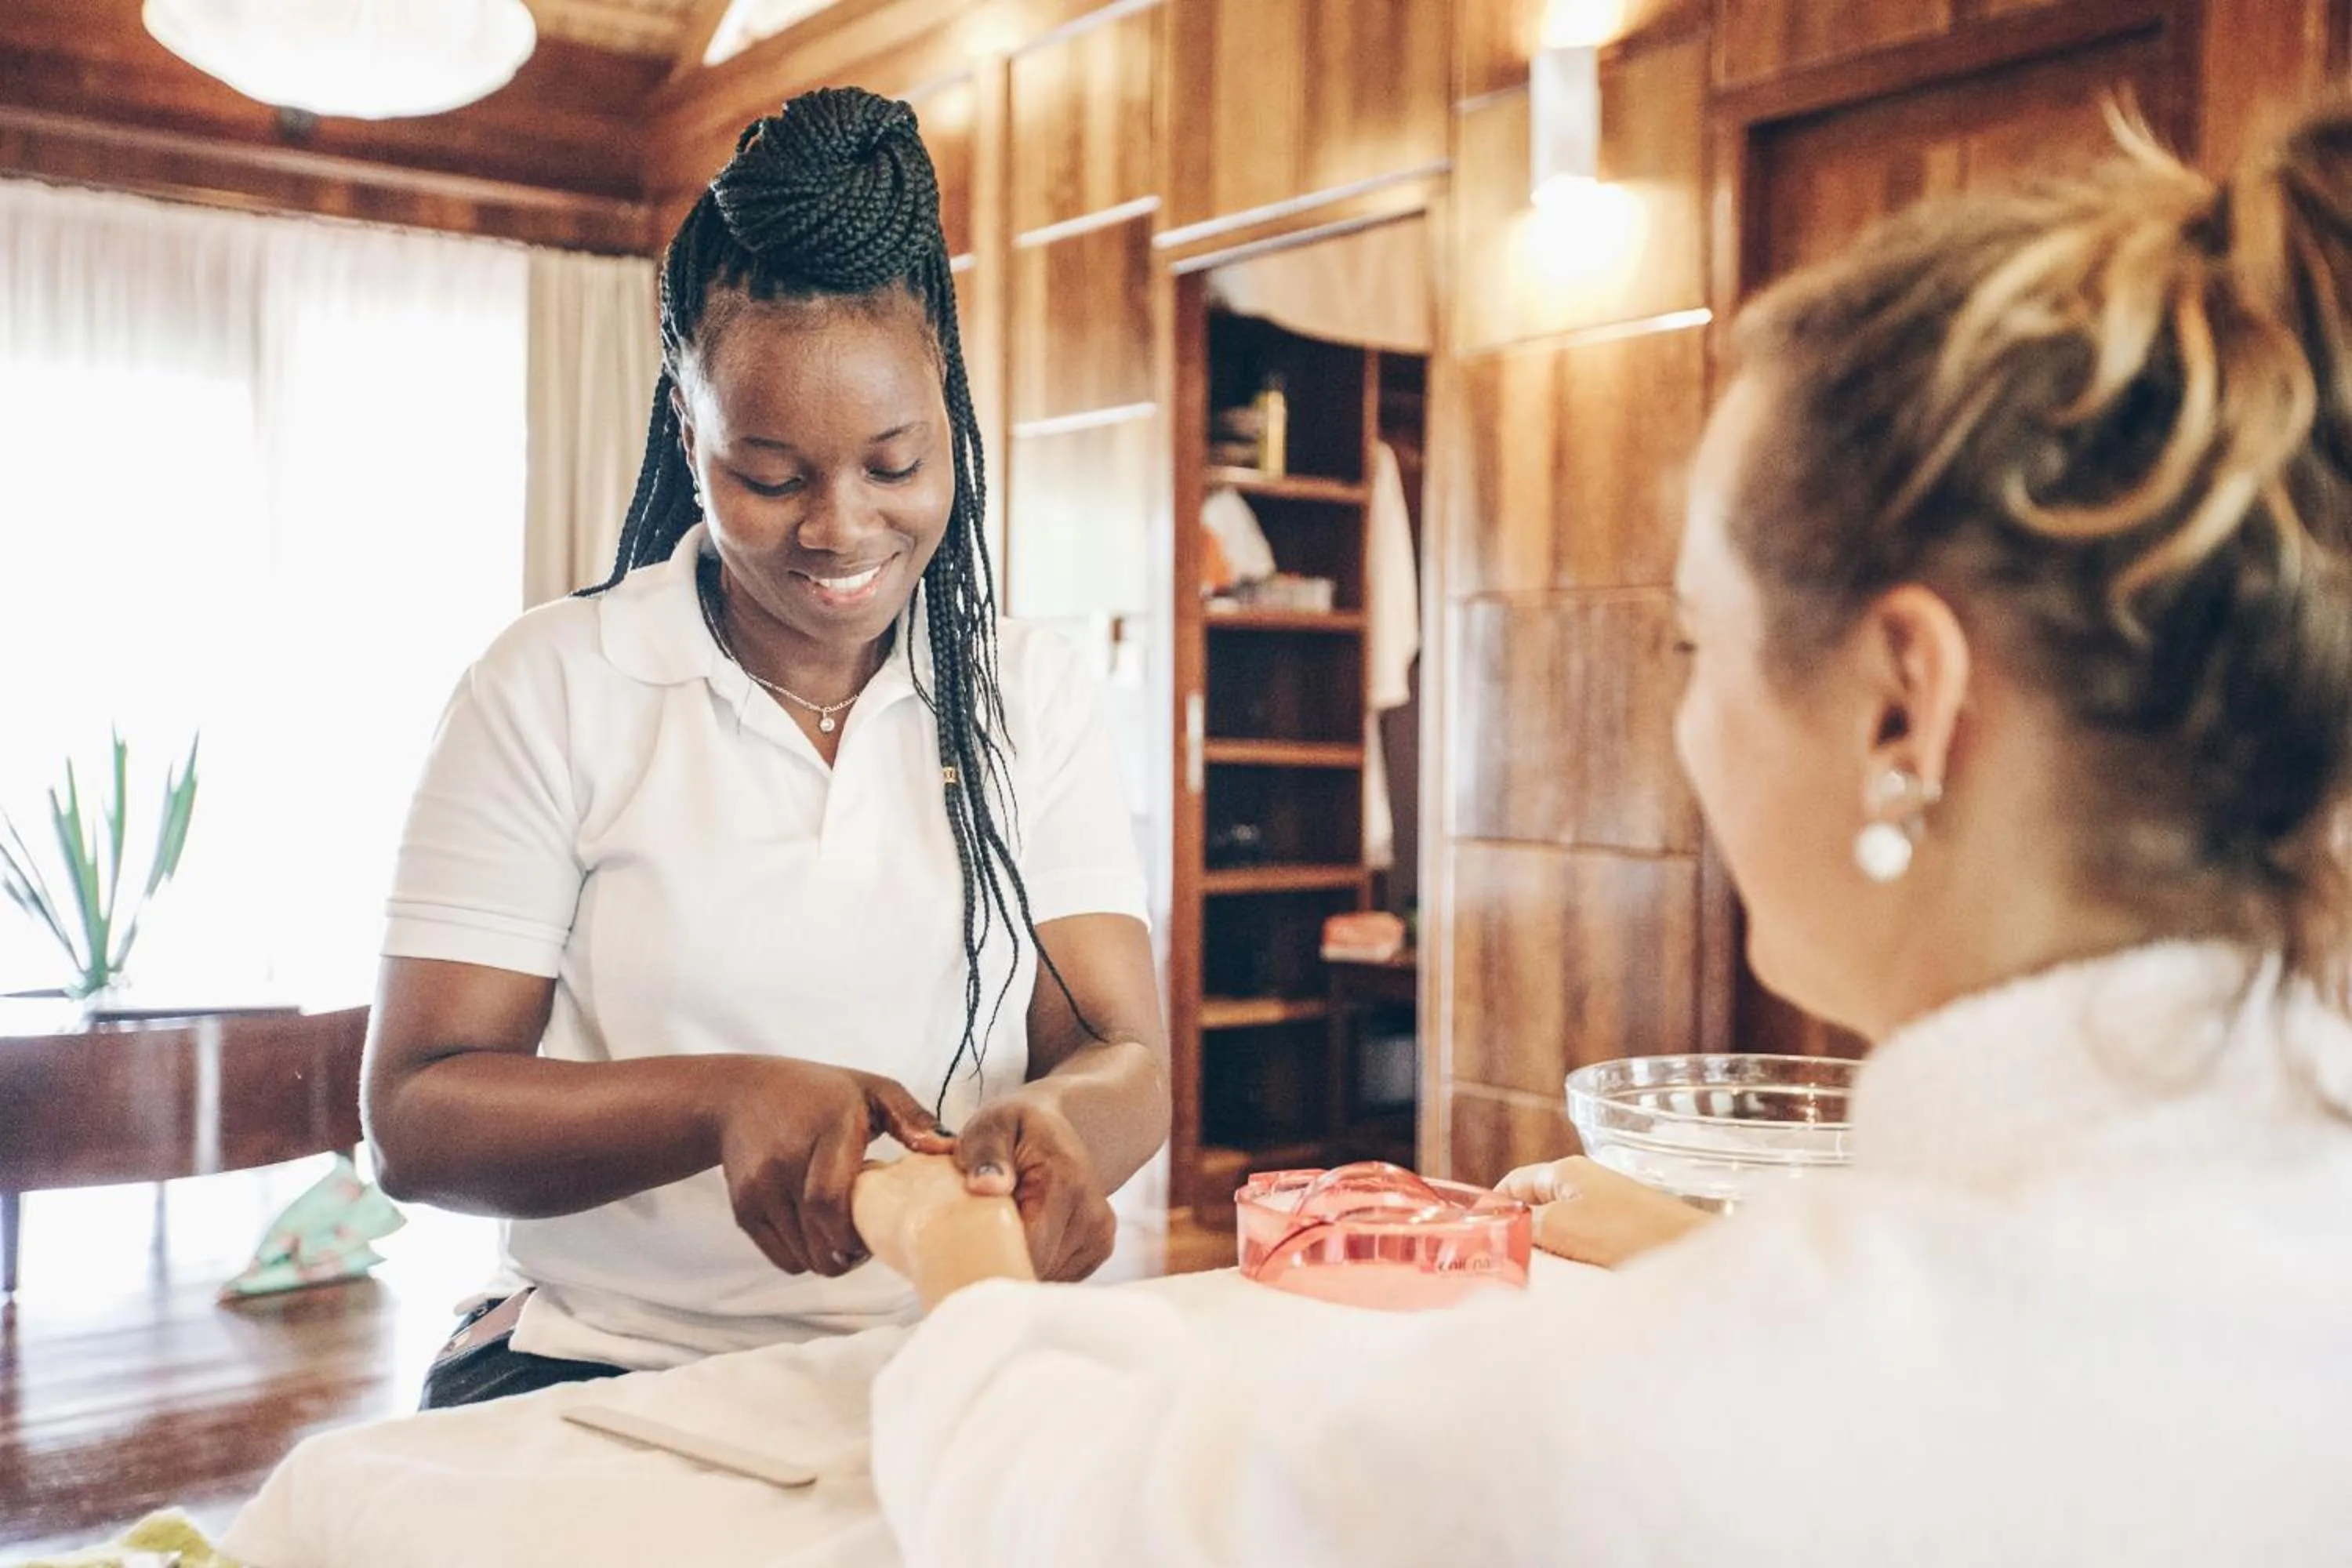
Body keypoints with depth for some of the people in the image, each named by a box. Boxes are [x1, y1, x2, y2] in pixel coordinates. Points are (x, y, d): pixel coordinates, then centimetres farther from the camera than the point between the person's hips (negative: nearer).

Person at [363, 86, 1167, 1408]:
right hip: (609, 1380, -1)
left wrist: (1049, 1128, -23)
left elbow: (1127, 1060, 1)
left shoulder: (1035, 696, 8)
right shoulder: (553, 691, 1)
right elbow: (417, 1116, -2)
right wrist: (728, 1101, -20)